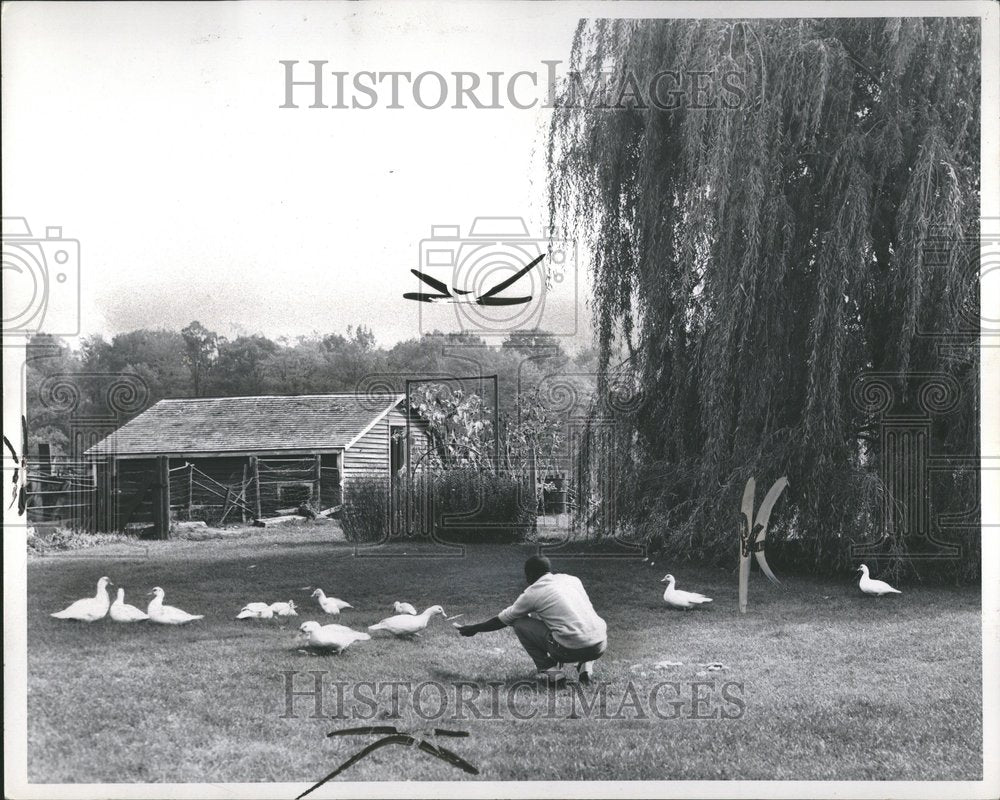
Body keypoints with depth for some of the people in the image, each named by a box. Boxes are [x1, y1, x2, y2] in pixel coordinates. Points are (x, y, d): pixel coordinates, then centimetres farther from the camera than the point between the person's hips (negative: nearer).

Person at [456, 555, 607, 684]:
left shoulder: (533, 593, 5)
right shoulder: (572, 580, 18)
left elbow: (503, 620, 18)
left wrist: (473, 629, 33)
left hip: (572, 649, -5)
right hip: (601, 646, 5)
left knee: (520, 624, 12)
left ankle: (549, 669, 6)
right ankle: (586, 666, 17)